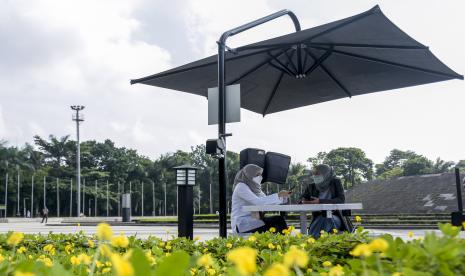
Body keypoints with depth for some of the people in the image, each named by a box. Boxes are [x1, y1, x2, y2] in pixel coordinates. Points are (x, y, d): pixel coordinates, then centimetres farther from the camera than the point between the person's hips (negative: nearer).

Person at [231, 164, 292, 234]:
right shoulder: (241, 187, -11)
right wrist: (277, 195, -20)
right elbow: (258, 201, -22)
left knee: (279, 220, -13)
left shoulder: (255, 188, 16)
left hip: (252, 220, 8)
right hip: (241, 225, -8)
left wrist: (282, 197, -3)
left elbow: (267, 201, 13)